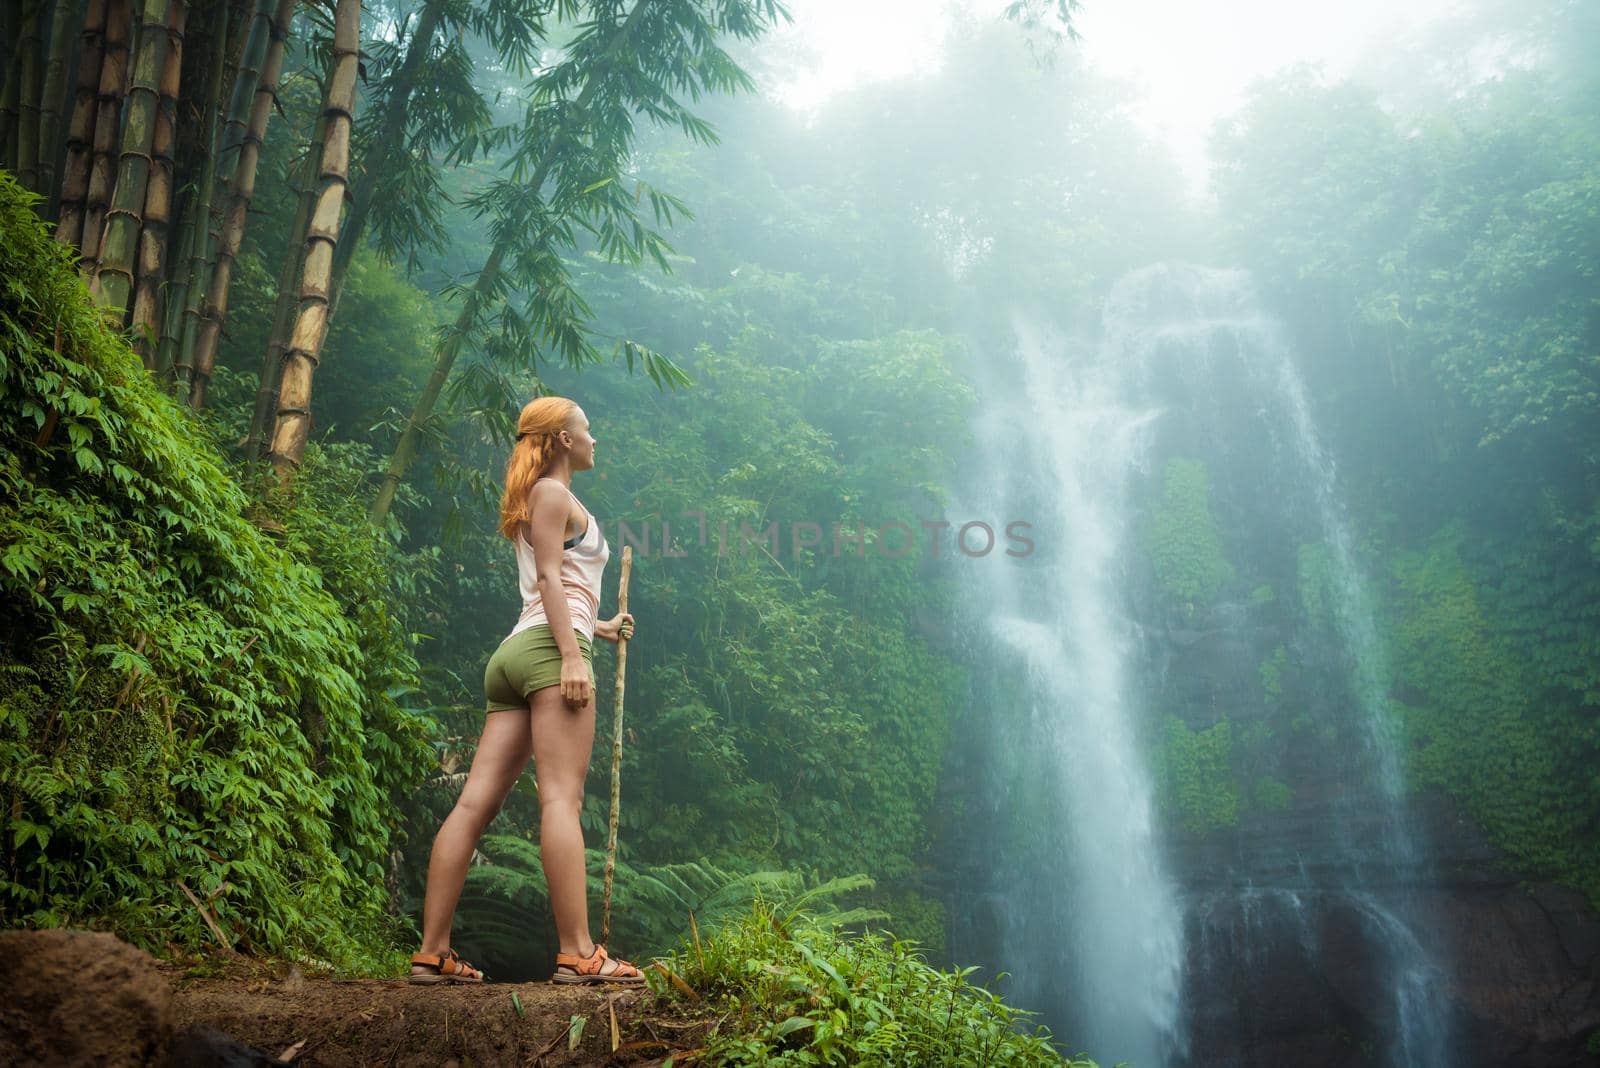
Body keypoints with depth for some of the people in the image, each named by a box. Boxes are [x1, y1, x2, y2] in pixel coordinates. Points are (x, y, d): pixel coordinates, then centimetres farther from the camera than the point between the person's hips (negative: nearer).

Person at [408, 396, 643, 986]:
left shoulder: (538, 500, 31)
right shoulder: (554, 493, 3)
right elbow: (549, 575, -9)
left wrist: (600, 626, 48)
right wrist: (572, 654, -19)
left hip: (518, 652, 9)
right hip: (550, 647, -9)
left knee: (475, 802, 0)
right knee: (561, 798, -16)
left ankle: (432, 953, -1)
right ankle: (577, 954, -20)